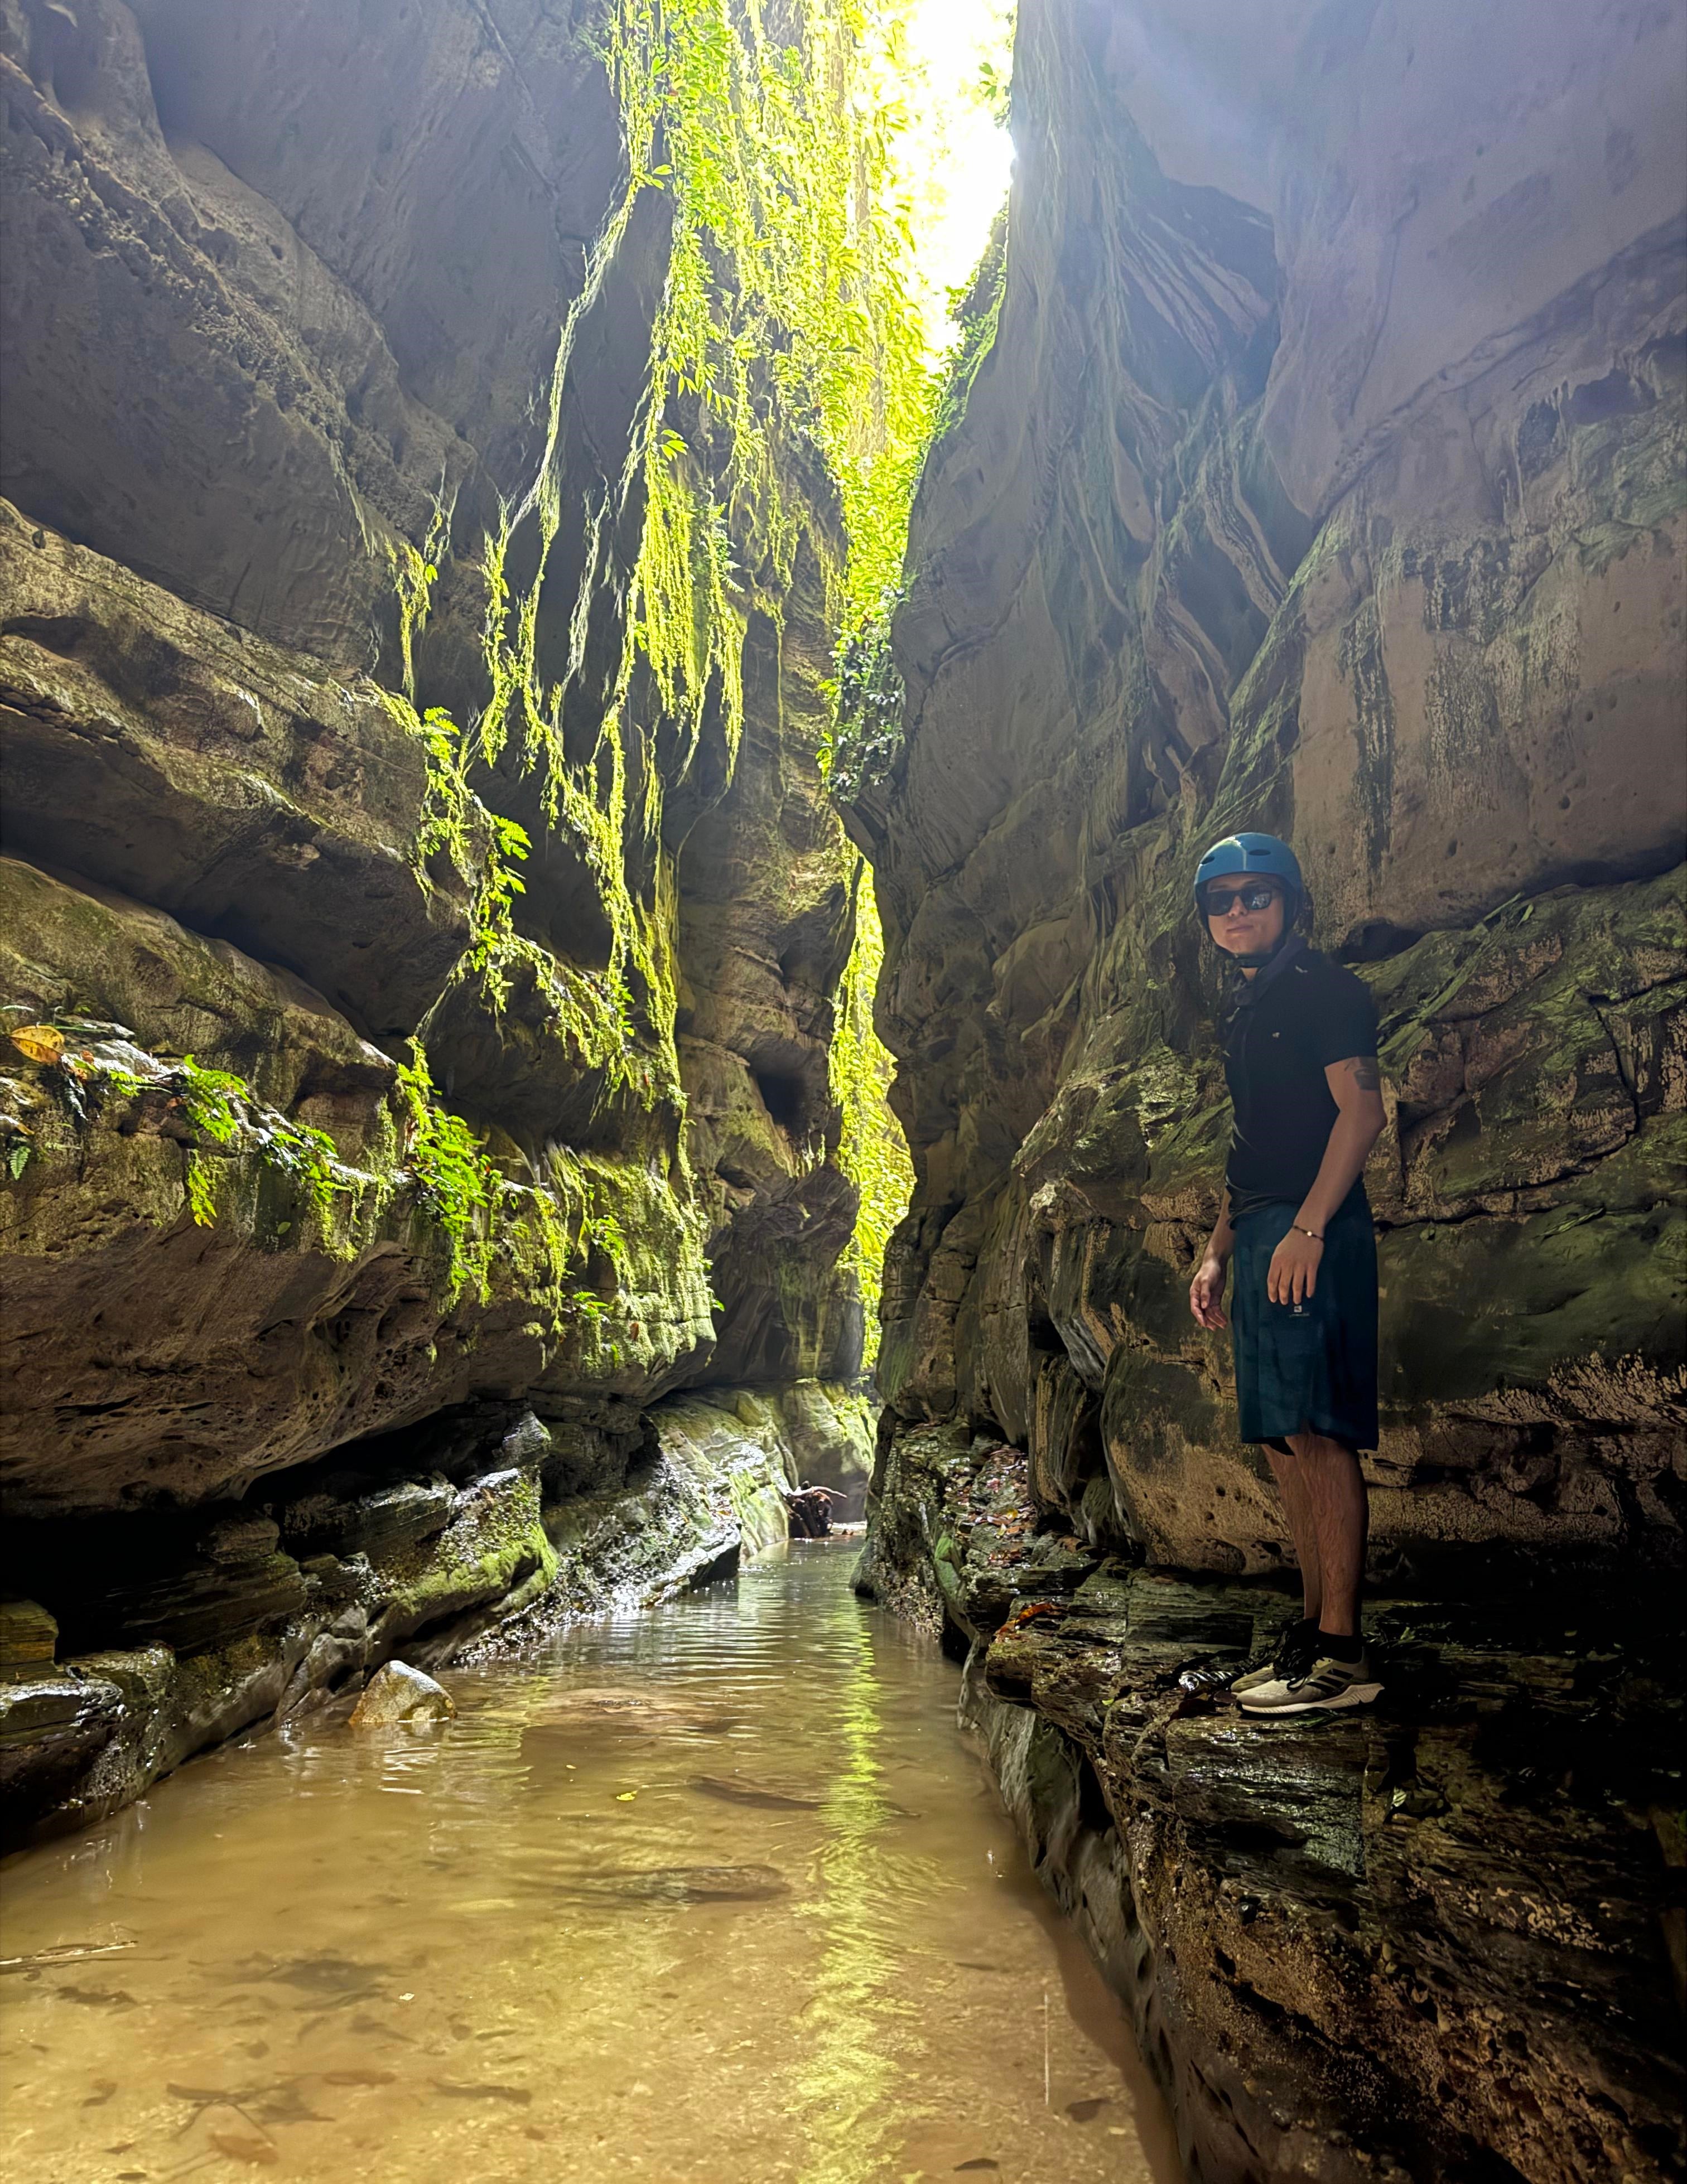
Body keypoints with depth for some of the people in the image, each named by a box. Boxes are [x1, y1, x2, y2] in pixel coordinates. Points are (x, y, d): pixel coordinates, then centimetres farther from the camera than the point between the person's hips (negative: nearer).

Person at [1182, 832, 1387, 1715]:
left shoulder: (1322, 987, -3)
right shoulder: (1244, 1010, 23)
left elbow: (1363, 1109, -13)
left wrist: (1307, 1227, -21)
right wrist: (1218, 1250, 19)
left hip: (1312, 1233, -9)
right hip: (1262, 1238, 9)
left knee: (1318, 1433, -10)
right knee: (1281, 1440, 9)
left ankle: (1341, 1654, -5)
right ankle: (1312, 1632, 17)